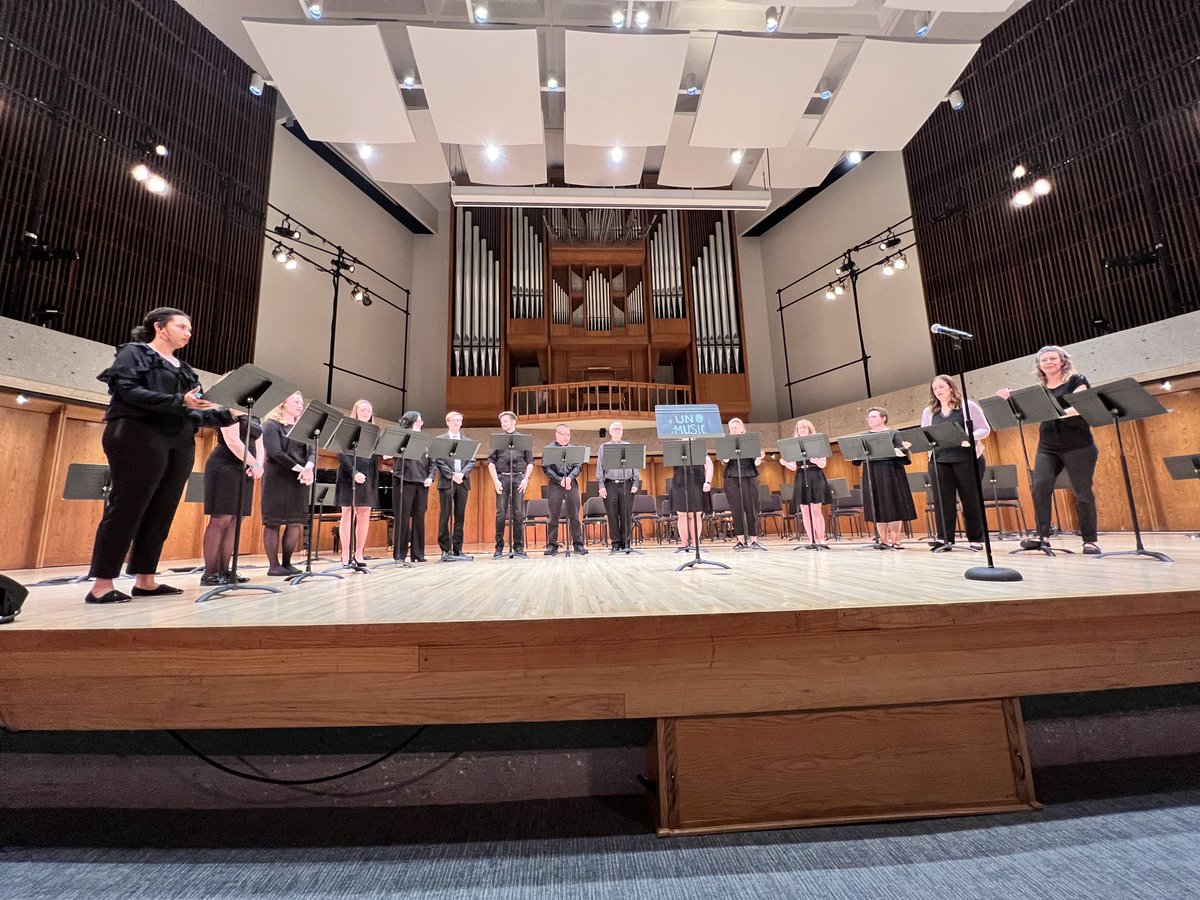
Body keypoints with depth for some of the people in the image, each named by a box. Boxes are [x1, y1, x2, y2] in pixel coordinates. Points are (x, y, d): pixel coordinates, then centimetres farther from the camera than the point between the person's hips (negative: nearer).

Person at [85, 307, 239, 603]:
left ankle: (145, 580, 12)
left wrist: (228, 415, 1)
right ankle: (102, 584, 1)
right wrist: (179, 401, -21)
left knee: (161, 513, 5)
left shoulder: (183, 369, 21)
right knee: (127, 508, -6)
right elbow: (128, 391, -13)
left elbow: (194, 414, 15)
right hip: (139, 438, -6)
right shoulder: (134, 353, 4)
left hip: (180, 444, 7)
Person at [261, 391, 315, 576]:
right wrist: (299, 468, -20)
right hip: (277, 480, -5)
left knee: (296, 523, 4)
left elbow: (312, 451, 4)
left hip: (299, 481, 5)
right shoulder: (272, 425, 0)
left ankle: (286, 563, 14)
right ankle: (273, 565, 6)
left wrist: (309, 467, -16)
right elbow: (275, 453, -13)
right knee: (273, 523, 0)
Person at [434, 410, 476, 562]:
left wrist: (462, 474, -10)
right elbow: (439, 461, -3)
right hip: (446, 482, -3)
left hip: (463, 482, 3)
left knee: (460, 517, 5)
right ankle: (445, 550, 4)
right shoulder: (440, 439, 6)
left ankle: (457, 550, 10)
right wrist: (452, 475, -13)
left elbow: (472, 461, 7)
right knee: (445, 516, -1)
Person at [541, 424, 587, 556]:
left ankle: (578, 544, 9)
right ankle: (552, 545, 9)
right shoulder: (548, 449, 5)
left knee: (574, 515, 3)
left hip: (572, 484, 2)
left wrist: (570, 477, -12)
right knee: (554, 516, 2)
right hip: (555, 485, -2)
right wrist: (560, 480, -13)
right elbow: (546, 468, -4)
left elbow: (578, 467, 7)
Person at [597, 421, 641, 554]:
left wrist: (635, 483, 1)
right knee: (613, 516, 0)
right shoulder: (604, 447, 12)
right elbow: (599, 468, 6)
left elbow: (635, 466, 11)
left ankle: (625, 543, 8)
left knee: (627, 516, 1)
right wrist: (601, 485, -4)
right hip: (610, 485, -1)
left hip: (627, 485, 1)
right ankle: (615, 544, 8)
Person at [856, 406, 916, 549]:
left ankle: (895, 541, 2)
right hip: (871, 475, 3)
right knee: (878, 508, 3)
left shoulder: (893, 434, 5)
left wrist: (898, 452, -27)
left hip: (891, 474, -3)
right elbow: (858, 458, 10)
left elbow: (903, 451, -6)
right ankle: (884, 540, 9)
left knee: (894, 506, -3)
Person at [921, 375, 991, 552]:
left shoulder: (968, 405, 3)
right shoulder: (928, 412, 11)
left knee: (971, 500, 4)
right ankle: (945, 539, 2)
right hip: (940, 460, 2)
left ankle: (976, 539, 14)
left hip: (967, 458, -2)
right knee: (942, 500, -2)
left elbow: (985, 429, -1)